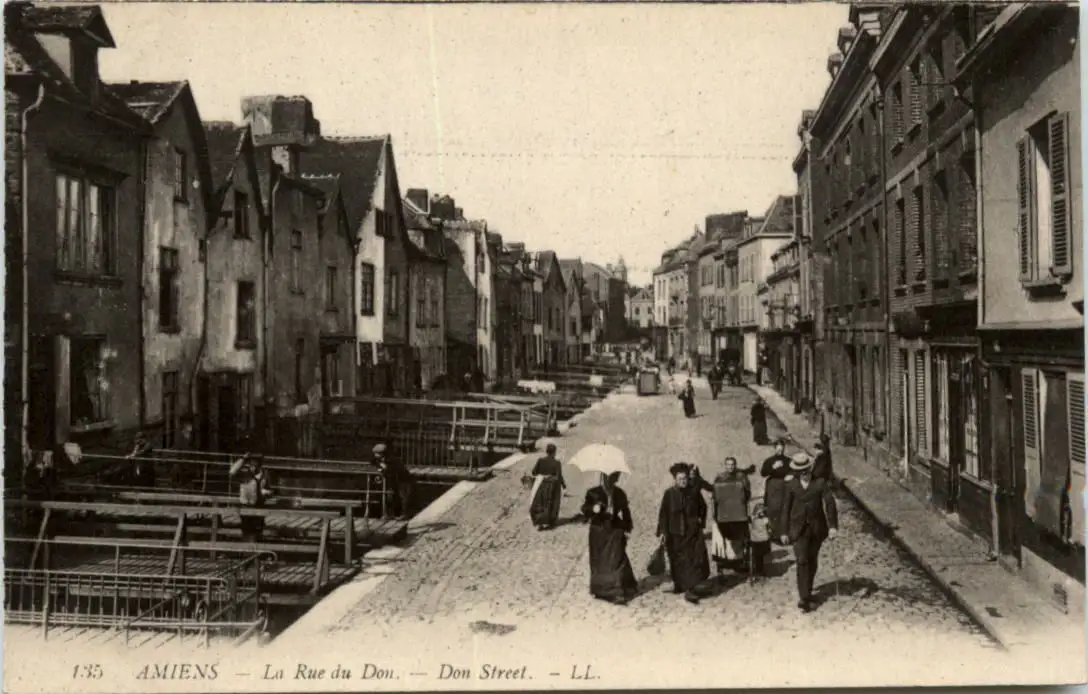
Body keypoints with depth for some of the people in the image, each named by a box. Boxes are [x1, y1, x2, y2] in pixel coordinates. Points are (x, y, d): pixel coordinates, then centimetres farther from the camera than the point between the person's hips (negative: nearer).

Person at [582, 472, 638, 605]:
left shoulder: (619, 494, 4)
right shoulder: (593, 493, -2)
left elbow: (625, 511, 13)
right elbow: (584, 509, -4)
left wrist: (627, 529, 6)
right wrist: (593, 509, -25)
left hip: (615, 530, 0)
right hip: (598, 530, 0)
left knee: (616, 561, -8)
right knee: (598, 561, 8)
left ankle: (618, 593, -9)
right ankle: (599, 589, 26)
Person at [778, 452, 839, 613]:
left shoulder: (820, 483, -2)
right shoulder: (790, 485, -1)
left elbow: (829, 503, -5)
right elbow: (785, 508, 2)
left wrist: (833, 525, -14)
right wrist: (783, 531, 1)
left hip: (817, 528, 1)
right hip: (799, 529, -1)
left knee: (812, 562, 12)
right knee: (802, 562, -11)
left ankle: (806, 593, 29)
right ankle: (805, 599, -12)